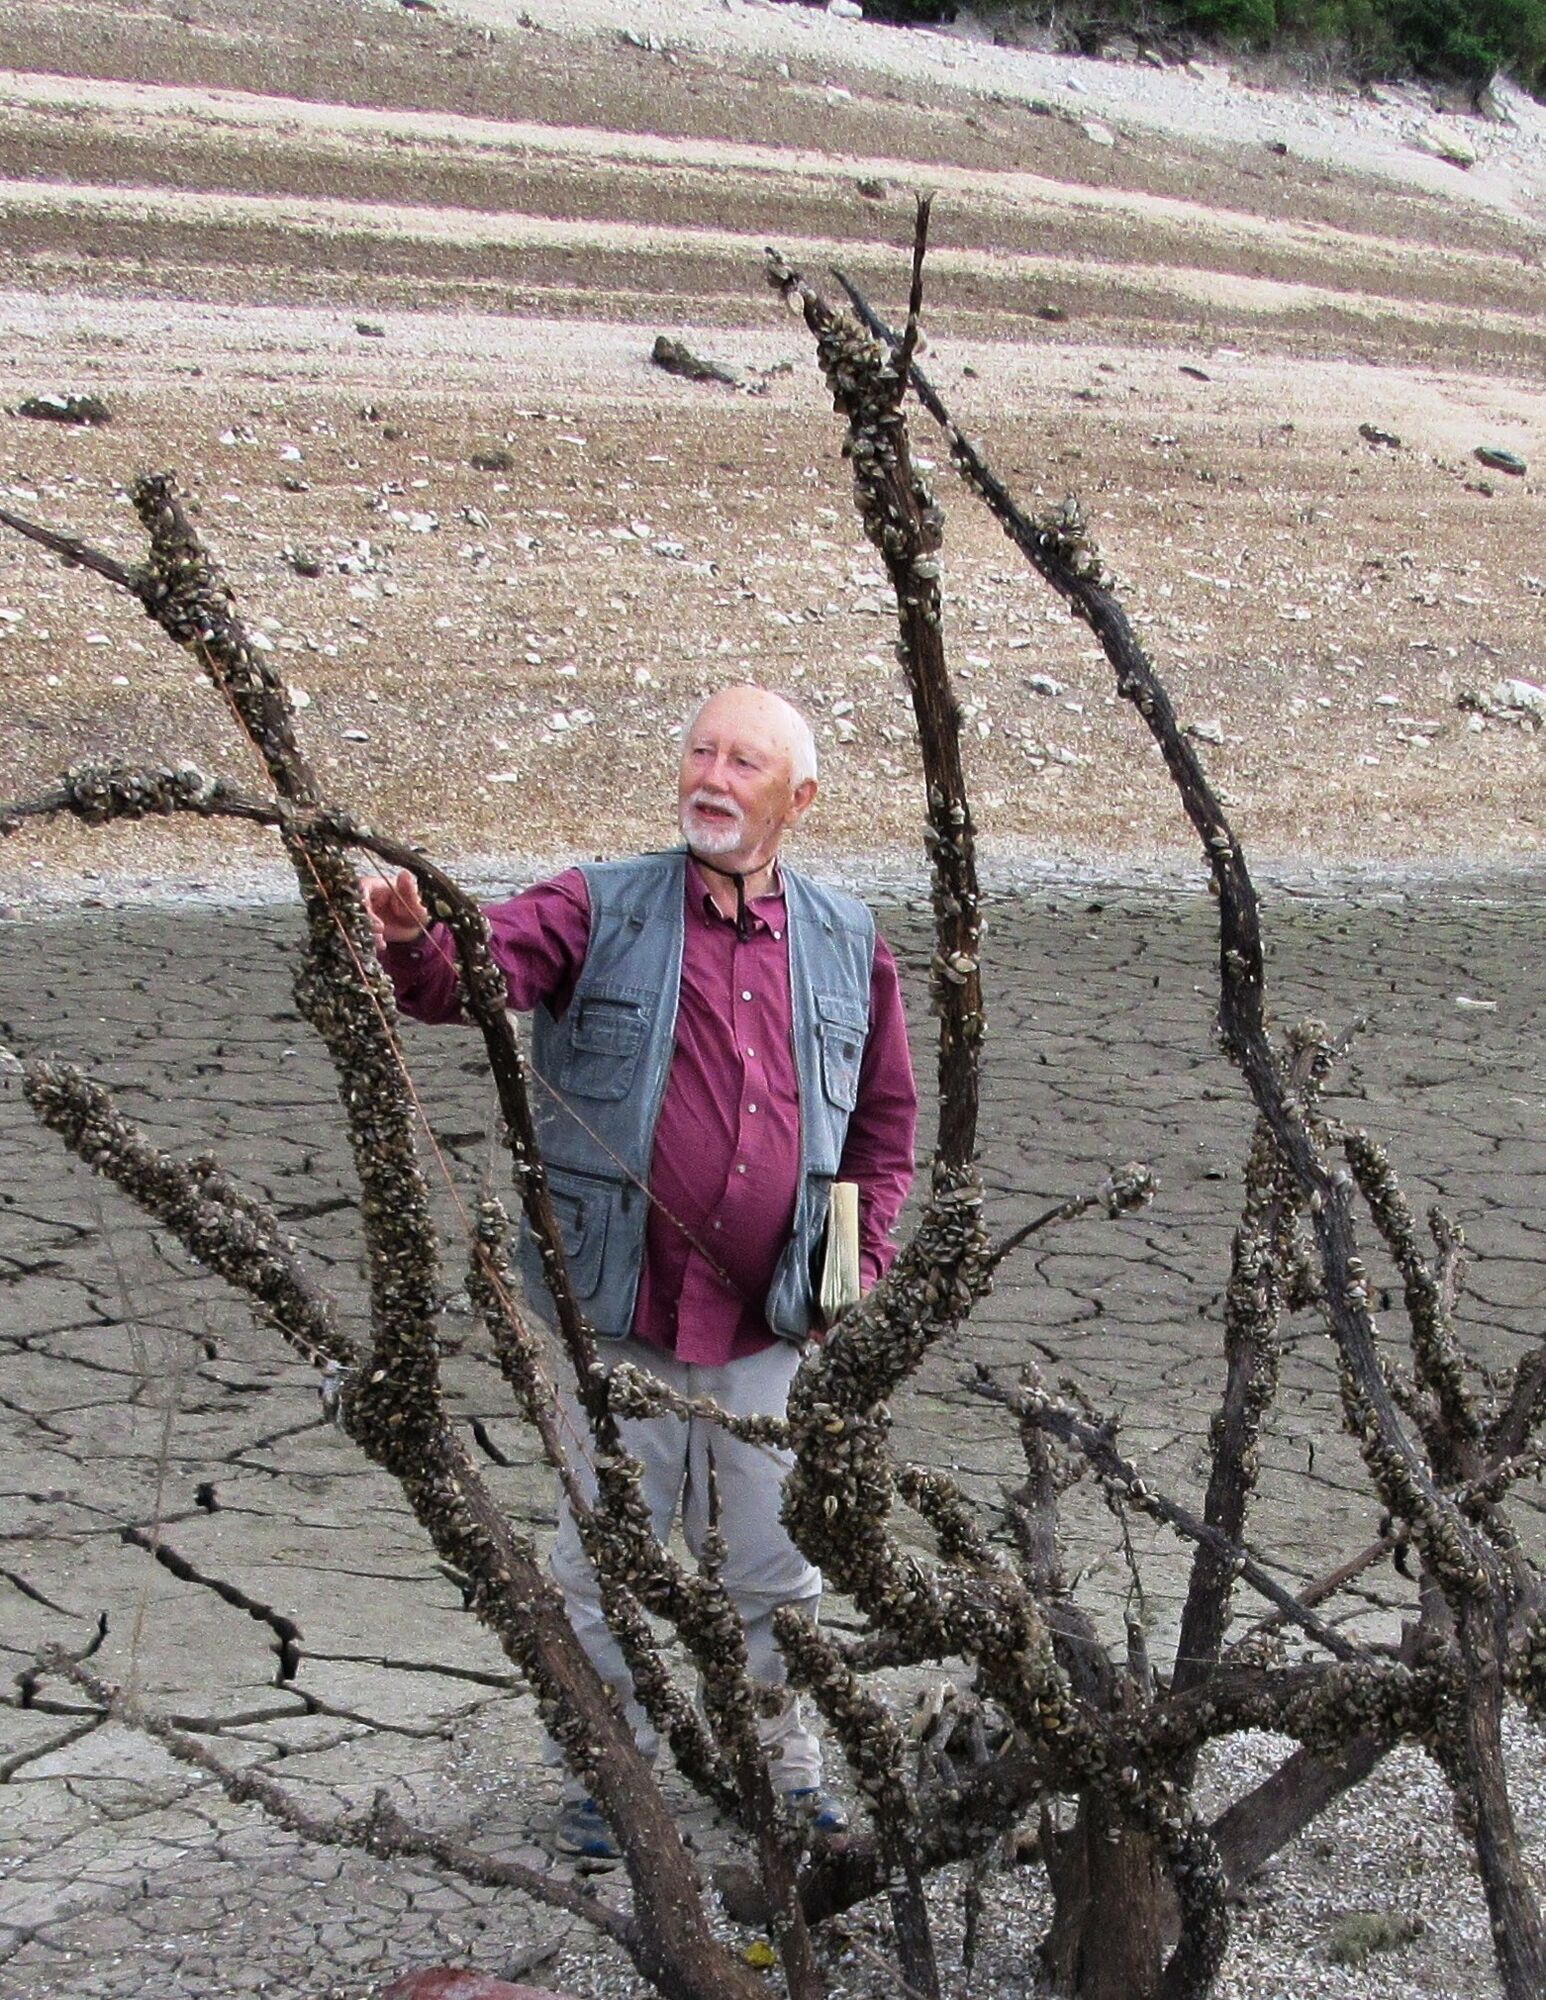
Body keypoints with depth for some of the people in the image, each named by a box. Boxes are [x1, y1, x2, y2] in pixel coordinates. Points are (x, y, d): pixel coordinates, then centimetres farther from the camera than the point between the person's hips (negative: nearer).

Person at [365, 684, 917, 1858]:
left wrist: (860, 1274, 7)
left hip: (775, 1325, 2)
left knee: (776, 1563, 13)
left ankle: (782, 1752, 32)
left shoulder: (848, 944, 7)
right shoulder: (602, 914, -2)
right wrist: (412, 943, -43)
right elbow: (479, 967, -20)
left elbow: (884, 1125, 17)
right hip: (621, 1318, -2)